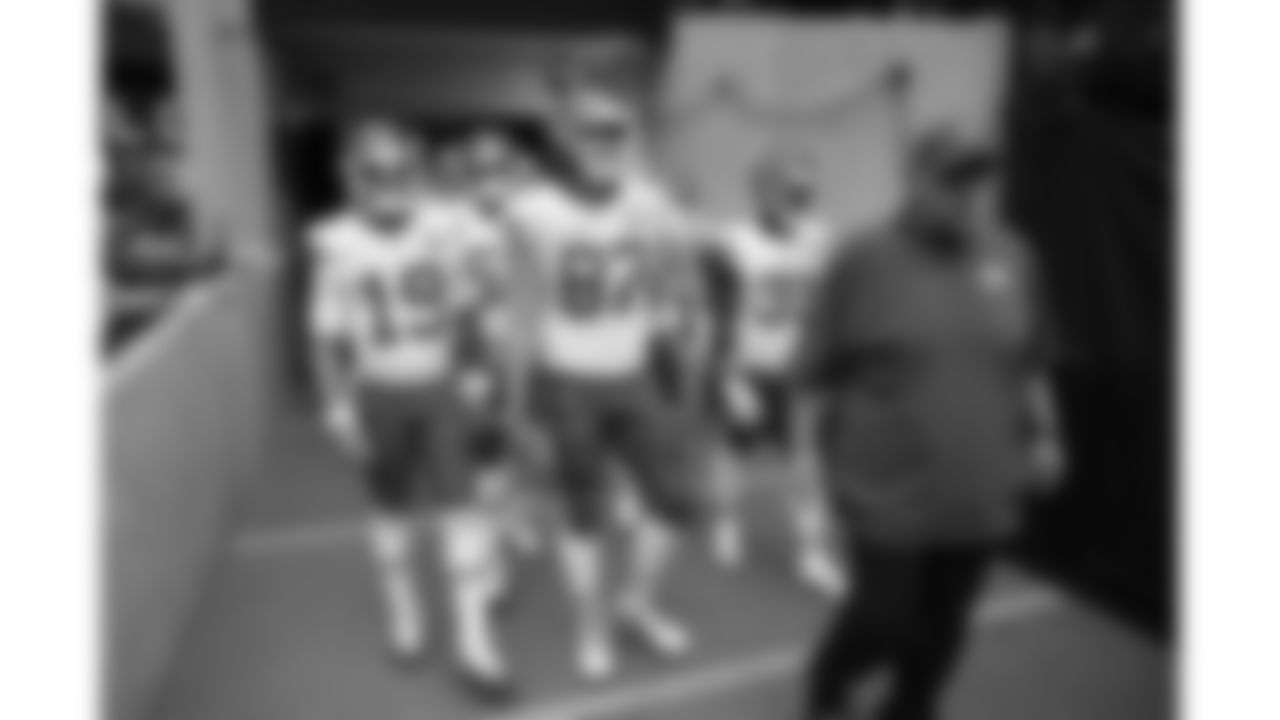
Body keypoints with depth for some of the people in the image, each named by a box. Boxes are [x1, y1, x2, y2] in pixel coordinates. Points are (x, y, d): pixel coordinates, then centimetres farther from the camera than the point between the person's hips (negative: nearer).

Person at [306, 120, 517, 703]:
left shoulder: (441, 226, -7)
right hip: (378, 391, -1)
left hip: (437, 386, 1)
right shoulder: (338, 244, -14)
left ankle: (474, 639, 6)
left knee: (457, 503, -2)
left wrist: (457, 372, 7)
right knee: (390, 506, 15)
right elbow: (328, 333, -10)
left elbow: (457, 309, 4)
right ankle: (403, 611, 37)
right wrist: (337, 404, -11)